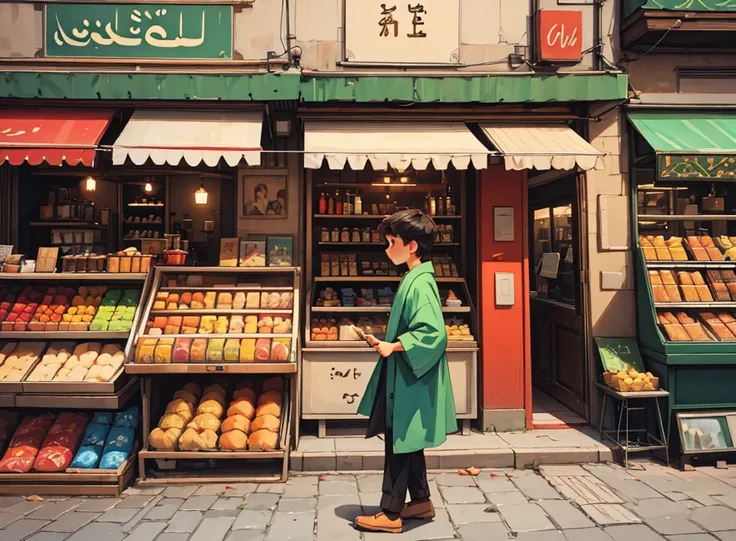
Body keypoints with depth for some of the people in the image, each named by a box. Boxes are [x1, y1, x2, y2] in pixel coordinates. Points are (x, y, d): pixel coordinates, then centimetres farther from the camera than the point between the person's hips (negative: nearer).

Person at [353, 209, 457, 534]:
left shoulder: (420, 284, -20)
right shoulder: (415, 280, 11)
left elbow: (433, 333, -27)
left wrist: (394, 346, -21)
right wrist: (386, 343, 9)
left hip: (410, 380, -10)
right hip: (405, 378, 10)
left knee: (399, 443, 1)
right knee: (405, 443, 18)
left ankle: (390, 513, 14)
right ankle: (421, 501, 32)